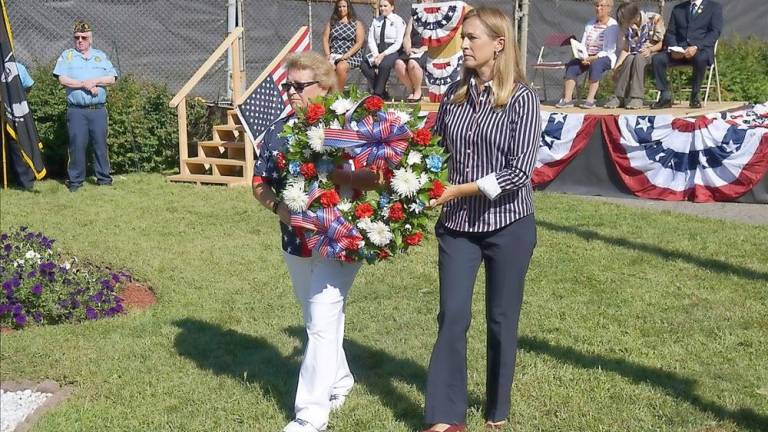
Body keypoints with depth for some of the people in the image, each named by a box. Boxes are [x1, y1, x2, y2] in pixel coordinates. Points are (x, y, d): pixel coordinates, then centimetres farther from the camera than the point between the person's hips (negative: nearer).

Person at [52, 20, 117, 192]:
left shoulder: (101, 56, 15)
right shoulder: (67, 55, 10)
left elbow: (112, 78, 4)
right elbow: (62, 79, -3)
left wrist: (93, 81, -9)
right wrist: (84, 84, -9)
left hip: (98, 109, 1)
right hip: (76, 110, -1)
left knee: (101, 145, 3)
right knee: (77, 145, -2)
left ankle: (104, 179, 11)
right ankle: (75, 181, 6)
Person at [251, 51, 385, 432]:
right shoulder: (279, 131, 6)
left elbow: (376, 177, -21)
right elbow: (260, 183, 7)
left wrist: (325, 171, -30)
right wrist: (280, 208, -12)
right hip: (295, 241, 6)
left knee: (322, 324, -8)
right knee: (317, 321, 19)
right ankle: (338, 382, 41)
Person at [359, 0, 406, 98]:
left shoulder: (398, 21, 1)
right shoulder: (376, 21, 15)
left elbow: (398, 43, -7)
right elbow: (371, 40, 7)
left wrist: (383, 54, -17)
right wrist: (376, 55, -12)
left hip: (392, 52, -5)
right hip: (377, 51, 5)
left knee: (384, 65, -37)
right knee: (364, 66, -25)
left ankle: (378, 93, -27)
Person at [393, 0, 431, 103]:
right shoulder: (413, 19, 26)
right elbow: (406, 38, 15)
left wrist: (420, 50, -16)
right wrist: (408, 49, -7)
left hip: (427, 51, -4)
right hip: (412, 51, 4)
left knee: (412, 63, -36)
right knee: (398, 63, -28)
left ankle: (418, 91, -14)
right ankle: (412, 90, -10)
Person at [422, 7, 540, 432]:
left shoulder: (520, 98, -11)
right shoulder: (456, 93, 3)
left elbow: (520, 171, -17)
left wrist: (459, 189, -18)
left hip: (508, 225, -3)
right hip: (458, 224, 3)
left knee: (501, 319, 10)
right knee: (451, 317, 1)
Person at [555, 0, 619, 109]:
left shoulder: (613, 25, -3)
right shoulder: (590, 24, 16)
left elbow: (608, 50, -12)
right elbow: (582, 45, 9)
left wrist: (593, 58, -25)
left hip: (605, 57, -5)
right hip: (587, 57, 5)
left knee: (595, 64, -38)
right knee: (571, 65, -23)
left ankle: (590, 100, -38)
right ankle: (567, 99, -28)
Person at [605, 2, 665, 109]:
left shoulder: (654, 19, -6)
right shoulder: (627, 26, 6)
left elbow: (662, 43, -5)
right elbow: (625, 49, 2)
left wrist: (650, 49, -24)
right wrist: (617, 65, -13)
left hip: (652, 54, -3)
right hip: (635, 55, 3)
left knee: (638, 58, -36)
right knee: (629, 59, -33)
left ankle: (637, 98, -40)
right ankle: (619, 97, -33)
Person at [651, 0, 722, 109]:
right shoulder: (678, 9, 20)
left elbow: (715, 32, -4)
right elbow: (670, 33, 14)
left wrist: (696, 47, -20)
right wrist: (673, 48, -9)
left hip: (701, 49, -3)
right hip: (679, 51, 3)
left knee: (701, 59, -38)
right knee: (658, 58, -25)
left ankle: (694, 96, -21)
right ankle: (665, 97, -17)